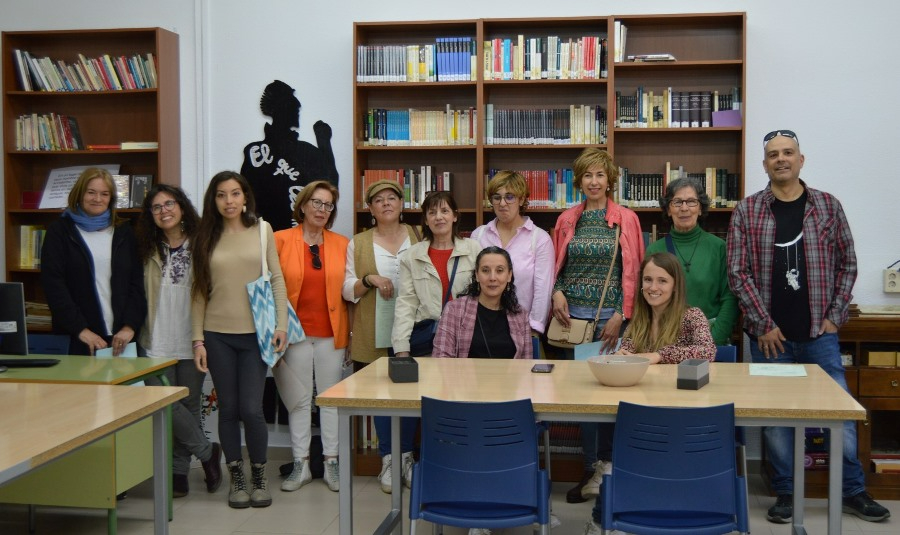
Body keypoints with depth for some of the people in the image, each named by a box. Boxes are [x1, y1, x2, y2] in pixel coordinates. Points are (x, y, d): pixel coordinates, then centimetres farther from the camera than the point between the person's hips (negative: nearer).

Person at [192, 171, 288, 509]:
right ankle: (237, 478, 22)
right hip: (217, 335, 1)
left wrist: (281, 324, -5)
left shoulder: (262, 230, 4)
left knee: (251, 409, -5)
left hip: (255, 333, -1)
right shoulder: (207, 237, 5)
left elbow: (277, 279, 3)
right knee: (228, 409, 6)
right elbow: (199, 292, 5)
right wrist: (198, 340, 0)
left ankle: (259, 475, 16)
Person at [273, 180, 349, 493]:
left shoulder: (342, 244, 6)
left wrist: (349, 332, 4)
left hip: (331, 333, 2)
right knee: (298, 399, 6)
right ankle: (301, 465, 15)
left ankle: (331, 463, 16)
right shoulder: (281, 240, -1)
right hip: (295, 332, -2)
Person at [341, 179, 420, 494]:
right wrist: (369, 280, -14)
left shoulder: (417, 237, 8)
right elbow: (347, 290, 4)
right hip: (374, 332, 0)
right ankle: (387, 460, 15)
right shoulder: (358, 244, 7)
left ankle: (406, 457, 16)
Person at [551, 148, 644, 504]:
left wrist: (621, 315, -10)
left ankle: (606, 464, 13)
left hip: (610, 316, -3)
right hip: (573, 316, 3)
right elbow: (557, 266, 13)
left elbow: (632, 271, -3)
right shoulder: (567, 220, 10)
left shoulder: (626, 219, 1)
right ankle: (593, 469, 14)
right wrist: (557, 291, -6)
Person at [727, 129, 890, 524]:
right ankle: (785, 494, 18)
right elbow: (738, 272, -4)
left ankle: (853, 491, 21)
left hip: (820, 332, 1)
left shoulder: (828, 206, 4)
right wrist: (763, 324, -9)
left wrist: (834, 316, -1)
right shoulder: (747, 211, 0)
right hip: (770, 334, -1)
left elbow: (847, 264, 7)